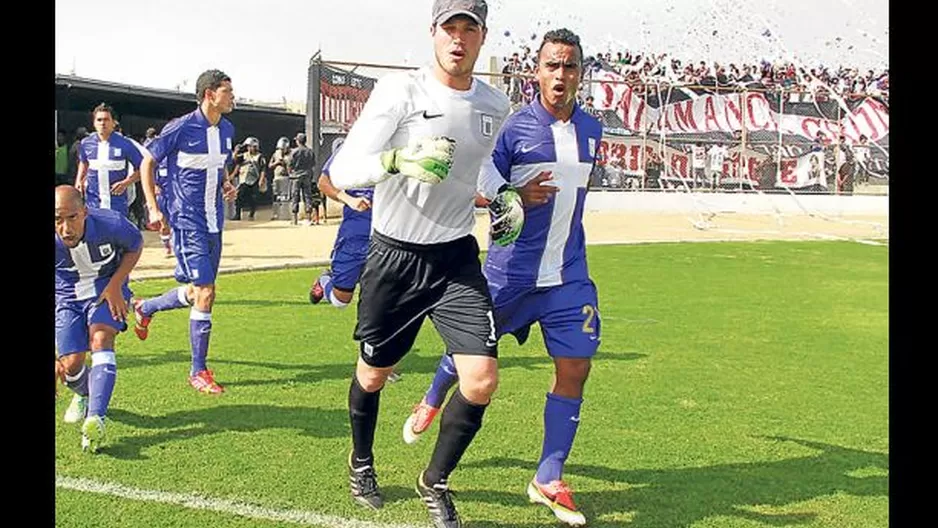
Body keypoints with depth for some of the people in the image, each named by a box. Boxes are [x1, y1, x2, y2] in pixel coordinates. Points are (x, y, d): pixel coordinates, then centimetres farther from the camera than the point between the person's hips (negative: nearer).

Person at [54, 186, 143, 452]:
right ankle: (83, 394, 32)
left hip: (107, 291, -1)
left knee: (100, 339, -26)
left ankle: (95, 419, -34)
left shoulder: (111, 224, -30)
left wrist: (115, 285, -16)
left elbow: (135, 245, -4)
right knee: (71, 365, -6)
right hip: (67, 298, 1)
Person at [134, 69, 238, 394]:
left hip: (214, 222, 7)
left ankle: (145, 308, 44)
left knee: (196, 291, 14)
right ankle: (199, 371, 2)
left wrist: (226, 186, 4)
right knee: (204, 292, -11)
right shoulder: (180, 128, -12)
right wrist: (153, 208, -8)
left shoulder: (227, 129, 8)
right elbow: (148, 162, -2)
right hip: (188, 221, -7)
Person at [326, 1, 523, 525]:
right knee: (374, 374, 13)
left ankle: (435, 482, 18)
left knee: (482, 381, -10)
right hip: (393, 258, -3)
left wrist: (507, 198, 4)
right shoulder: (399, 90, -13)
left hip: (457, 258, 3)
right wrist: (398, 159, -36)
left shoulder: (495, 106, 2)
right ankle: (362, 462, 46)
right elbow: (342, 170, -18)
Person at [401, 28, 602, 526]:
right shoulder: (513, 127, -10)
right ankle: (430, 404, 47)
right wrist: (517, 197, -22)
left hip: (569, 274, 4)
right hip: (511, 271, -3)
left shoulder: (591, 130, 5)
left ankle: (548, 480, 12)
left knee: (575, 368, -3)